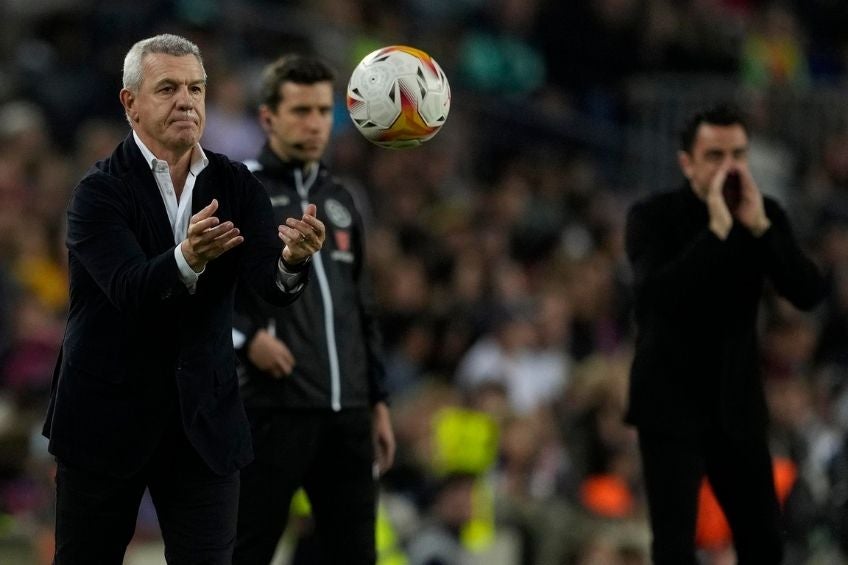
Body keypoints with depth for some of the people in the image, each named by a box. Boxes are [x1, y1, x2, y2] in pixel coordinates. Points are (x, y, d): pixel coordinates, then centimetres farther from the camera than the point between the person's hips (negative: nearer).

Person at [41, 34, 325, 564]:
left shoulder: (236, 185, 2)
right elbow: (129, 288, -26)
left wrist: (293, 258, -36)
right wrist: (187, 259, -46)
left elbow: (272, 283, -12)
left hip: (205, 418, 3)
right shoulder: (101, 190, -10)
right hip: (109, 416, -3)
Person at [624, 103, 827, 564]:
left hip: (737, 402, 5)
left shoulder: (766, 215, 1)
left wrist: (758, 226, -20)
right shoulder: (652, 216, -10)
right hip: (670, 401, -4)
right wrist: (717, 228, -28)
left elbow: (810, 293, -10)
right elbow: (656, 296, -27)